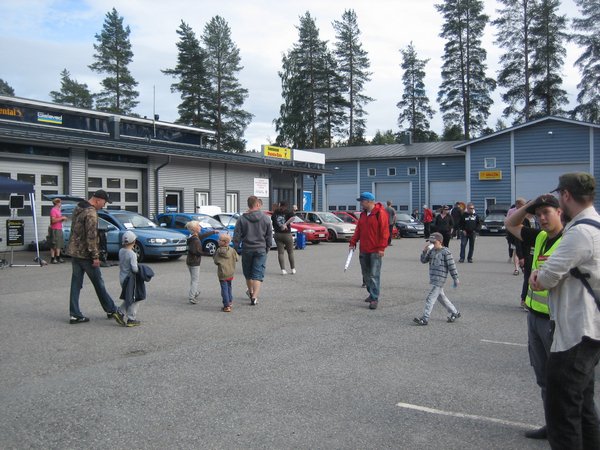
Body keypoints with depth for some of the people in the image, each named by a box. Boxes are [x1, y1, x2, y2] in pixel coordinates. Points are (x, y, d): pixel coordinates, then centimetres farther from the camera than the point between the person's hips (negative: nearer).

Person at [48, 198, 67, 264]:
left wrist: (63, 219, 9)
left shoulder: (58, 210, 17)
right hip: (55, 230, -10)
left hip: (59, 229, 10)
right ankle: (52, 259, -5)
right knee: (54, 245, -7)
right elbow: (53, 220, -21)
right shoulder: (53, 210, -13)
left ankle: (58, 257, 20)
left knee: (59, 244, 13)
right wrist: (62, 218, -18)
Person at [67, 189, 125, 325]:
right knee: (98, 284, 2)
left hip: (74, 252, 8)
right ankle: (112, 310, 13)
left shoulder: (78, 208, 11)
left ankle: (75, 315, 10)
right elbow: (91, 237, -23)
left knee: (76, 284, 9)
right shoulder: (91, 213, -19)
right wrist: (95, 256, -19)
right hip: (85, 254, -8)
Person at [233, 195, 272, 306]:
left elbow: (237, 236, -4)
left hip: (246, 250, 1)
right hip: (261, 250, 0)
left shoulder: (242, 219, -4)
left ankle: (251, 292, 35)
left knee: (248, 273, 19)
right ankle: (254, 296, -9)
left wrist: (236, 249, 5)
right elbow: (269, 235, 3)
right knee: (258, 274, 1)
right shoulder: (265, 218, -2)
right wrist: (267, 248, 13)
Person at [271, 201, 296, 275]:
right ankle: (293, 269, 14)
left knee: (280, 253, 3)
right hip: (287, 234, -2)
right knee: (290, 252, 11)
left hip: (277, 235, 2)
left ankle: (283, 270, -5)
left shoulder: (275, 213, 2)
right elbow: (292, 217, -24)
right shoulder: (287, 212, -7)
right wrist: (285, 224, -23)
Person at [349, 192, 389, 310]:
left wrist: (381, 247, -17)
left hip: (375, 251, -8)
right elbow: (358, 230, 16)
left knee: (374, 275, -8)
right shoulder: (363, 214, 13)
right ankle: (372, 293, 27)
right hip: (364, 250, 8)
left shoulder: (380, 213, -11)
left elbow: (384, 231, -14)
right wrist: (353, 242, 6)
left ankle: (374, 299, -5)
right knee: (366, 274, 13)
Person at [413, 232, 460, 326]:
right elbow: (423, 260, 10)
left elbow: (452, 266, -9)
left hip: (439, 280, -8)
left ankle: (425, 319, -9)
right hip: (433, 279, 8)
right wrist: (424, 251, -8)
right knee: (441, 297, 19)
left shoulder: (445, 252, -11)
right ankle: (455, 313, 33)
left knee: (430, 298, -10)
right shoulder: (431, 251, 11)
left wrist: (455, 279, -7)